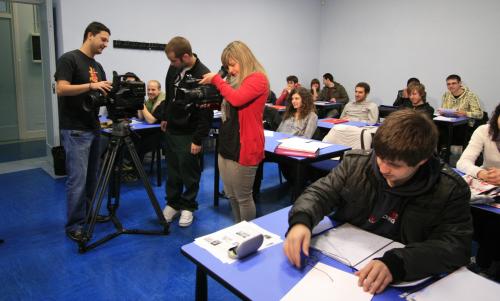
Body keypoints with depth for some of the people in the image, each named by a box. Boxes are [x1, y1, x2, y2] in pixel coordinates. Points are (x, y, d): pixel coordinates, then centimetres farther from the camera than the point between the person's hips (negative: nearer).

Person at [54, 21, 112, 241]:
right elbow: (61, 89, -18)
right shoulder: (69, 59, -8)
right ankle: (74, 226, 3)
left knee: (92, 178, 12)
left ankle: (89, 216, 24)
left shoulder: (98, 66, 16)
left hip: (93, 129, 8)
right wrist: (91, 85, -28)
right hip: (75, 131, -8)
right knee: (77, 180, -7)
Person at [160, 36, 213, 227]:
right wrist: (165, 118, 20)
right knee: (172, 170, 14)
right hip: (171, 130, 6)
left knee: (189, 172, 5)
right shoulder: (174, 68, 1)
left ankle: (187, 207, 21)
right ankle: (173, 203, 27)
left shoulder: (203, 76, -19)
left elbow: (206, 112, -18)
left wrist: (198, 139, -17)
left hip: (189, 134, -6)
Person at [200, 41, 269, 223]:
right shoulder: (236, 81, 14)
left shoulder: (258, 78, -10)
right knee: (231, 195, 17)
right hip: (226, 144, 9)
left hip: (244, 147, -9)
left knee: (243, 197, 3)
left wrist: (216, 80, -12)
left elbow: (237, 99, -26)